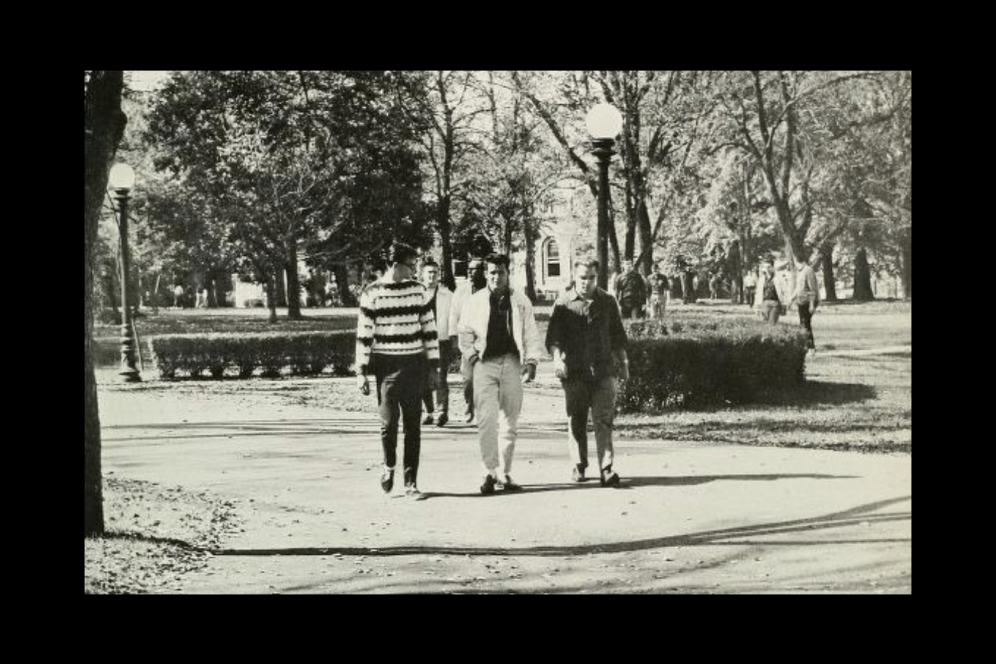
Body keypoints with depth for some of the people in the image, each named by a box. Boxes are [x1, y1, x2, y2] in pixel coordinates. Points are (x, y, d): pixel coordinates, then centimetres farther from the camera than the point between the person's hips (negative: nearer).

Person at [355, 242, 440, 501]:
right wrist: (361, 372, -7)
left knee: (413, 425, 2)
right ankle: (389, 466, 23)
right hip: (387, 365, -3)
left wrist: (434, 367, 8)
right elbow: (364, 334, -3)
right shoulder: (373, 294, -5)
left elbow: (428, 328, 11)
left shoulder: (417, 290, 7)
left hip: (415, 365, 3)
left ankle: (411, 483, 8)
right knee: (388, 422, -6)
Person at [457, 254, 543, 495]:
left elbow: (531, 333, 8)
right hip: (485, 364, -2)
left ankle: (506, 474, 13)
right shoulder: (475, 301, 5)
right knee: (486, 420, -11)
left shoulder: (521, 302, 8)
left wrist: (531, 360, -3)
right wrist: (471, 355, 0)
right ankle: (490, 472, -8)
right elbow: (464, 332, 12)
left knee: (510, 422, 5)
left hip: (512, 363, 2)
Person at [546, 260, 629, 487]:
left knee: (604, 420, -8)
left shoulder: (607, 302, 9)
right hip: (574, 372, 0)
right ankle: (578, 466, 20)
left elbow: (617, 336, 18)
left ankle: (606, 470, -12)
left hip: (603, 370, 0)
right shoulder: (564, 303, 3)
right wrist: (557, 358, -18)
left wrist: (623, 363, 16)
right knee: (576, 421, 7)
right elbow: (553, 337, -2)